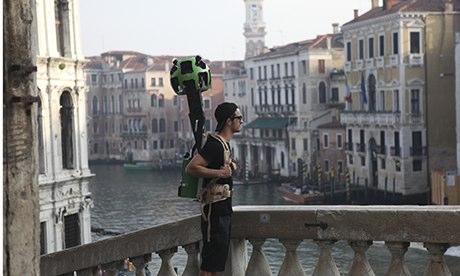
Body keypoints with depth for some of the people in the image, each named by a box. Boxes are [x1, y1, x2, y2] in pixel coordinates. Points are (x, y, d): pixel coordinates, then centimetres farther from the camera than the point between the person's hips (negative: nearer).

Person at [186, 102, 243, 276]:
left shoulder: (224, 143, 15)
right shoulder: (215, 144, -17)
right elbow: (191, 168, -25)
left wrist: (230, 167, 11)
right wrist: (219, 173, -25)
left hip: (224, 208, 10)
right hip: (215, 208, -10)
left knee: (217, 261, 14)